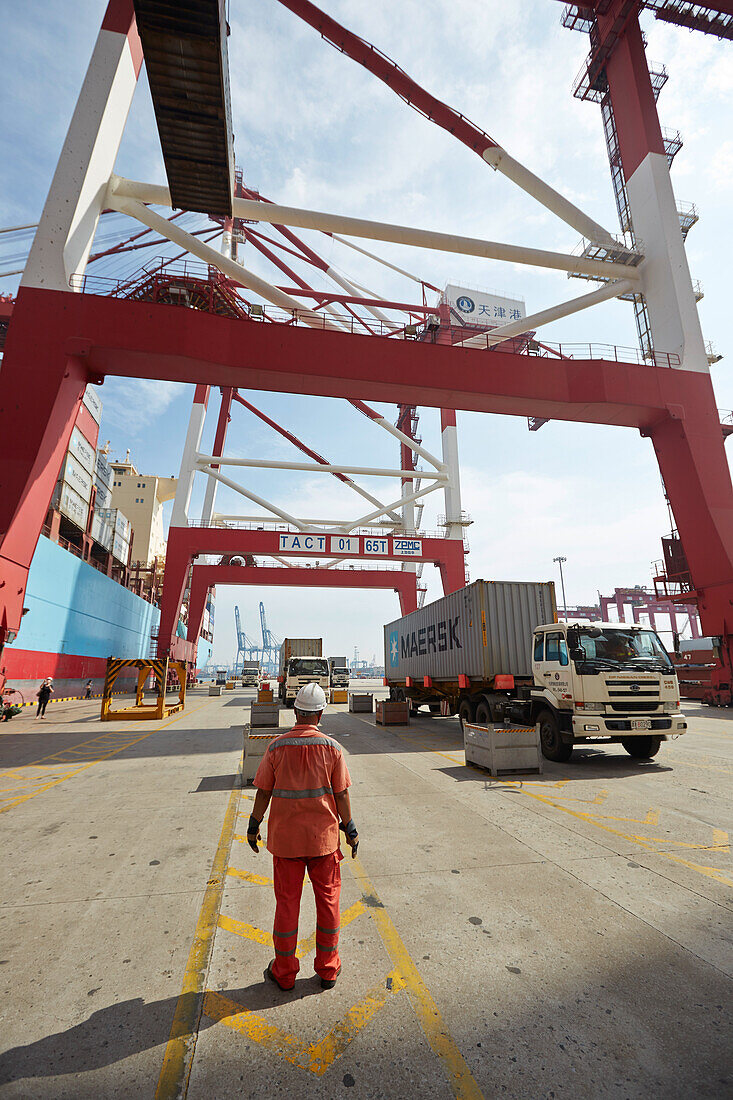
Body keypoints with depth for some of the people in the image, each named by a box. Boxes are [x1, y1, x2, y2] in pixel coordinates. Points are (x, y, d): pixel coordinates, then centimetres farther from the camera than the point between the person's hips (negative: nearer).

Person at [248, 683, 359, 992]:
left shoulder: (277, 746, -11)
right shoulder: (331, 747, -12)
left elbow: (263, 792, -5)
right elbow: (341, 794, -7)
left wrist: (253, 827, 9)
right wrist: (350, 830, 5)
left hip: (285, 837, 1)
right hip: (324, 837, 0)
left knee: (287, 902, 16)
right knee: (327, 900, 17)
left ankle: (284, 972, 32)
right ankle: (327, 969, 31)